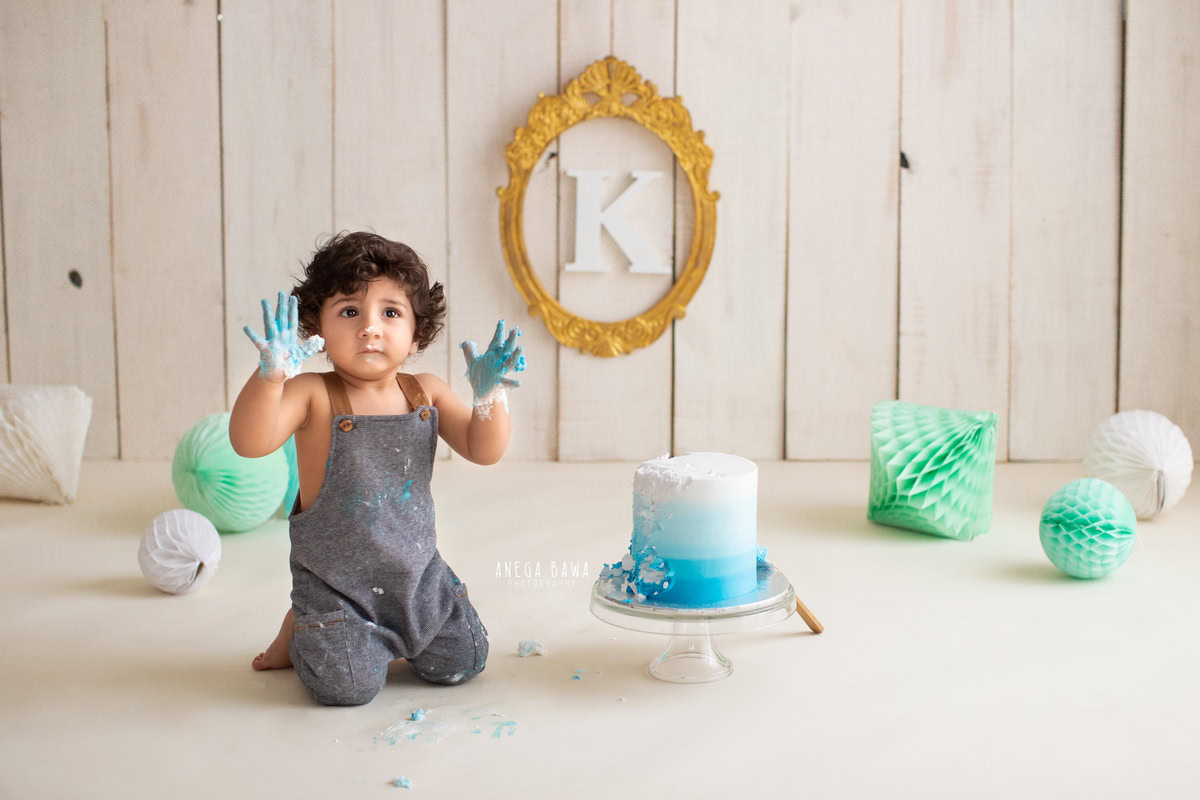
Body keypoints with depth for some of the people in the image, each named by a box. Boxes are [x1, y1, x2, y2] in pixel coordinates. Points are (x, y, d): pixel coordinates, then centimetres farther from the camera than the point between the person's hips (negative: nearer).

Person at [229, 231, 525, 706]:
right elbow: (249, 444, -30)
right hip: (333, 580, -4)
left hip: (416, 571, 4)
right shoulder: (313, 396, -15)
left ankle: (387, 634, 32)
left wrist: (489, 395, -23)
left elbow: (485, 451, -5)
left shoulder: (425, 393, -2)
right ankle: (302, 631, 20)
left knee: (461, 663, 5)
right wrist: (271, 374, -45)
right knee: (348, 686, -13)